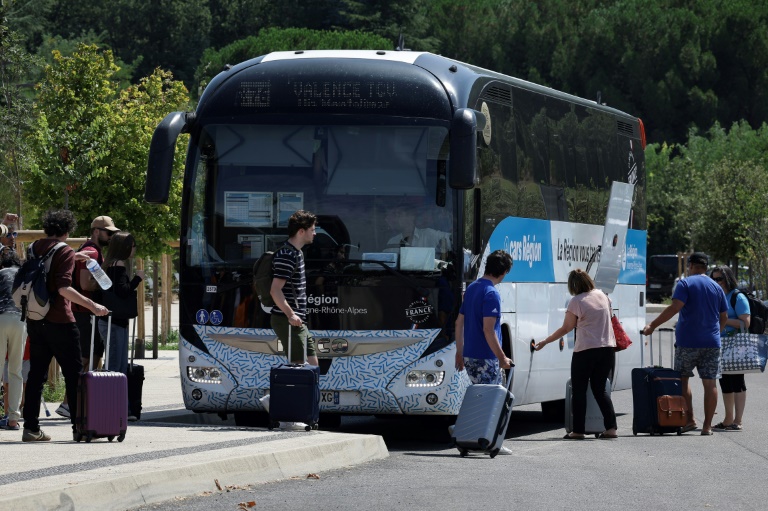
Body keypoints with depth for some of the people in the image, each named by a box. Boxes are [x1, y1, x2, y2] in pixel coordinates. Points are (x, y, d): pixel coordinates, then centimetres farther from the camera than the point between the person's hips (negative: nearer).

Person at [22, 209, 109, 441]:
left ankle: (31, 427, 6)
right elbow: (64, 288, -20)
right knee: (74, 373, 1)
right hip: (59, 321, -6)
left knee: (36, 374, 9)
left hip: (34, 320, 6)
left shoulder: (35, 248, 9)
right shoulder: (65, 252, -10)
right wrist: (92, 306, -20)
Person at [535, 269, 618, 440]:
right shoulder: (602, 296, 8)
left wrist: (545, 342, 5)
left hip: (586, 350, -6)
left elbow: (566, 328, -5)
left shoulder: (576, 302, -10)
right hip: (608, 348, 6)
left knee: (579, 390, 4)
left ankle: (578, 430, 2)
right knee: (600, 388, 13)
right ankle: (611, 428, 3)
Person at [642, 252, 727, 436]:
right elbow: (724, 317, 16)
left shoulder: (685, 284, -3)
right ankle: (707, 425, 1)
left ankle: (690, 419, 1)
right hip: (711, 343, 4)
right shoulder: (717, 287, 12)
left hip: (687, 342, -4)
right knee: (710, 383, 3)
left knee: (682, 380, 9)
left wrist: (652, 325, -15)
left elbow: (675, 307, -16)